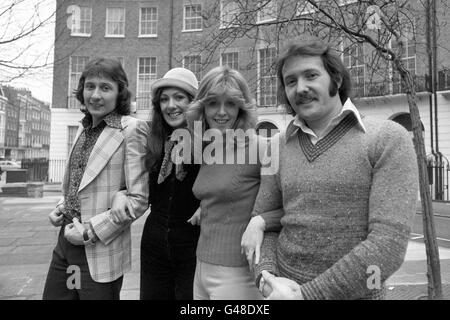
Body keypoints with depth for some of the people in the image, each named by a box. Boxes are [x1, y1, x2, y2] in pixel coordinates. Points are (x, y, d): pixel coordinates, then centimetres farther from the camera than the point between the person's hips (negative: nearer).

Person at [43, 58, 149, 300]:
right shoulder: (84, 128, 8)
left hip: (101, 252, -6)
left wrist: (91, 230, -16)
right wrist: (60, 208, 4)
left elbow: (138, 199, -16)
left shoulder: (131, 129, -13)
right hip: (65, 242, 7)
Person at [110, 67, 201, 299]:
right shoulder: (154, 144, 3)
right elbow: (147, 195, 11)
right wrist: (121, 194, -7)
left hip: (193, 248, -4)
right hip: (154, 245, 5)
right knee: (151, 294, 17)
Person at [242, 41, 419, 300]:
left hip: (352, 293, -3)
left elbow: (389, 245, -18)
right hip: (284, 288, 4)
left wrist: (305, 294, -20)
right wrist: (267, 278, -14)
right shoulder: (281, 147, 1)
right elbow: (263, 222, 4)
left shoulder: (389, 139, -12)